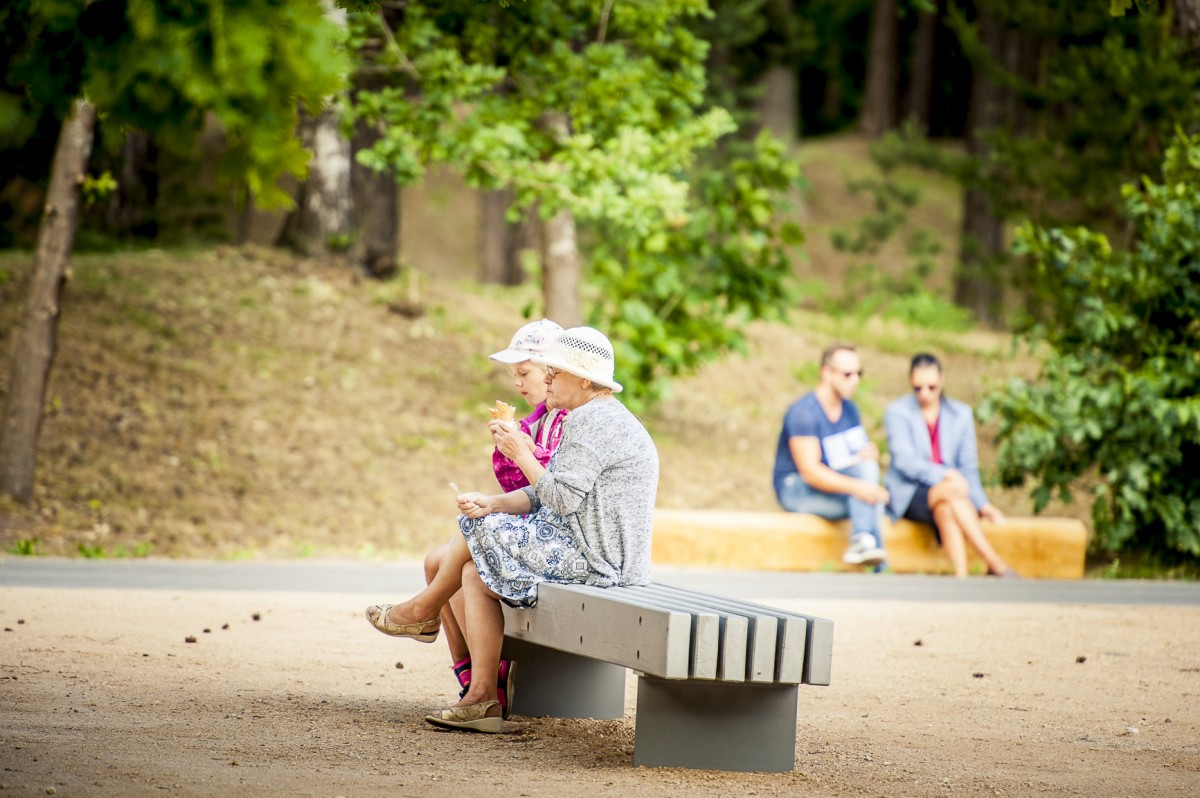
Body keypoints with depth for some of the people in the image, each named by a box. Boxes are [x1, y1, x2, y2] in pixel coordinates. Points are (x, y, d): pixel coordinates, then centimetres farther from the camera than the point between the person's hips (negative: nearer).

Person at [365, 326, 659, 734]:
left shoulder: (590, 421, -16)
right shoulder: (603, 419, 19)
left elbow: (561, 498, -23)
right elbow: (542, 497, 16)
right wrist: (493, 503, 0)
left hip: (590, 561, -11)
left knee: (476, 529, -3)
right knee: (475, 574, 10)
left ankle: (424, 610, 23)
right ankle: (483, 699, 4)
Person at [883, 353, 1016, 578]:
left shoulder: (961, 413, 13)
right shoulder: (897, 412, 2)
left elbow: (968, 467, 10)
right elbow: (904, 460, -11)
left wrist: (982, 504, -7)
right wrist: (945, 475, -25)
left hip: (946, 494, 3)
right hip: (908, 494, -3)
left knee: (945, 509, -37)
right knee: (953, 490, -36)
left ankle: (961, 576, -53)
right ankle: (997, 566, -41)